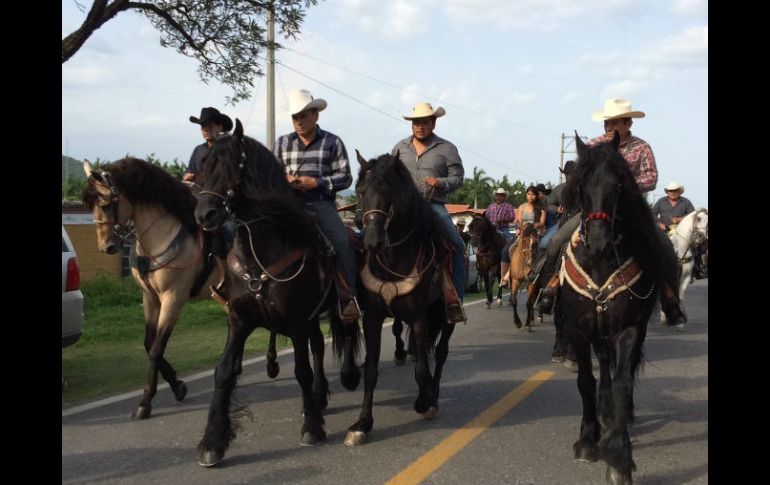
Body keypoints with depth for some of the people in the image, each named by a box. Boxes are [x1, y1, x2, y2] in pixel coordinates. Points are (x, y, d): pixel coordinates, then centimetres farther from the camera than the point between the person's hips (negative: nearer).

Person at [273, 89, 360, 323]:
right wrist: (284, 180, -5)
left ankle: (348, 297, -17)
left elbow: (345, 177, 0)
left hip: (322, 203, -3)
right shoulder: (283, 143, 16)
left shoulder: (333, 142, 6)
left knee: (341, 241, -25)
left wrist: (316, 182, -13)